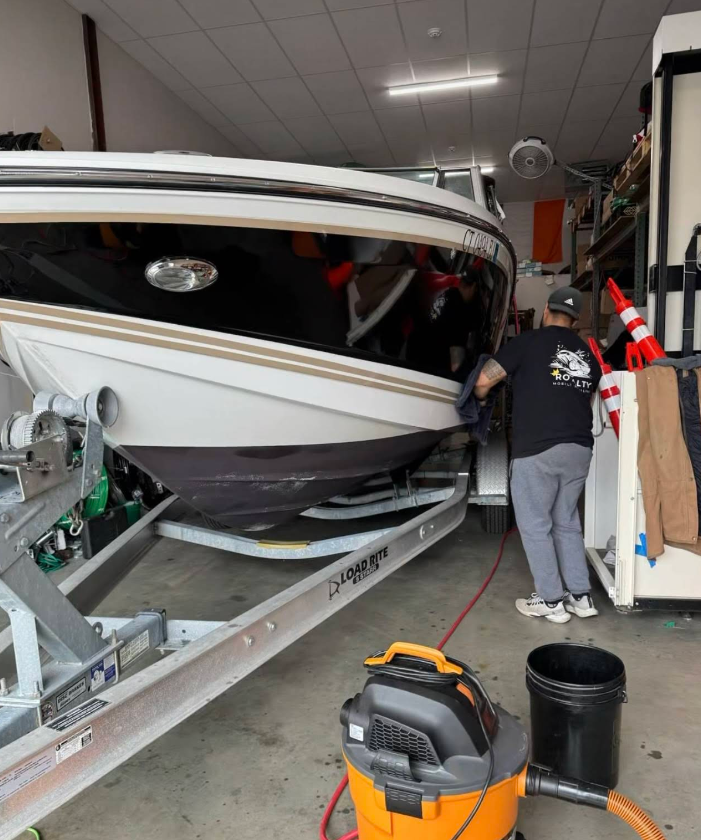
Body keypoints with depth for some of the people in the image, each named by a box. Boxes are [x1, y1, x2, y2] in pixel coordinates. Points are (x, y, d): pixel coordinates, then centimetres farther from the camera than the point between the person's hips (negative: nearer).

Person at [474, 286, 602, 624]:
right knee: (567, 523, 18)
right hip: (579, 449, 6)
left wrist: (480, 398, 18)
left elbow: (483, 381, -4)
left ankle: (550, 600, 12)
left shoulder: (527, 342, -2)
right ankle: (580, 596, 22)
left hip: (537, 450, -6)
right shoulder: (588, 355, 15)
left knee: (535, 525, 6)